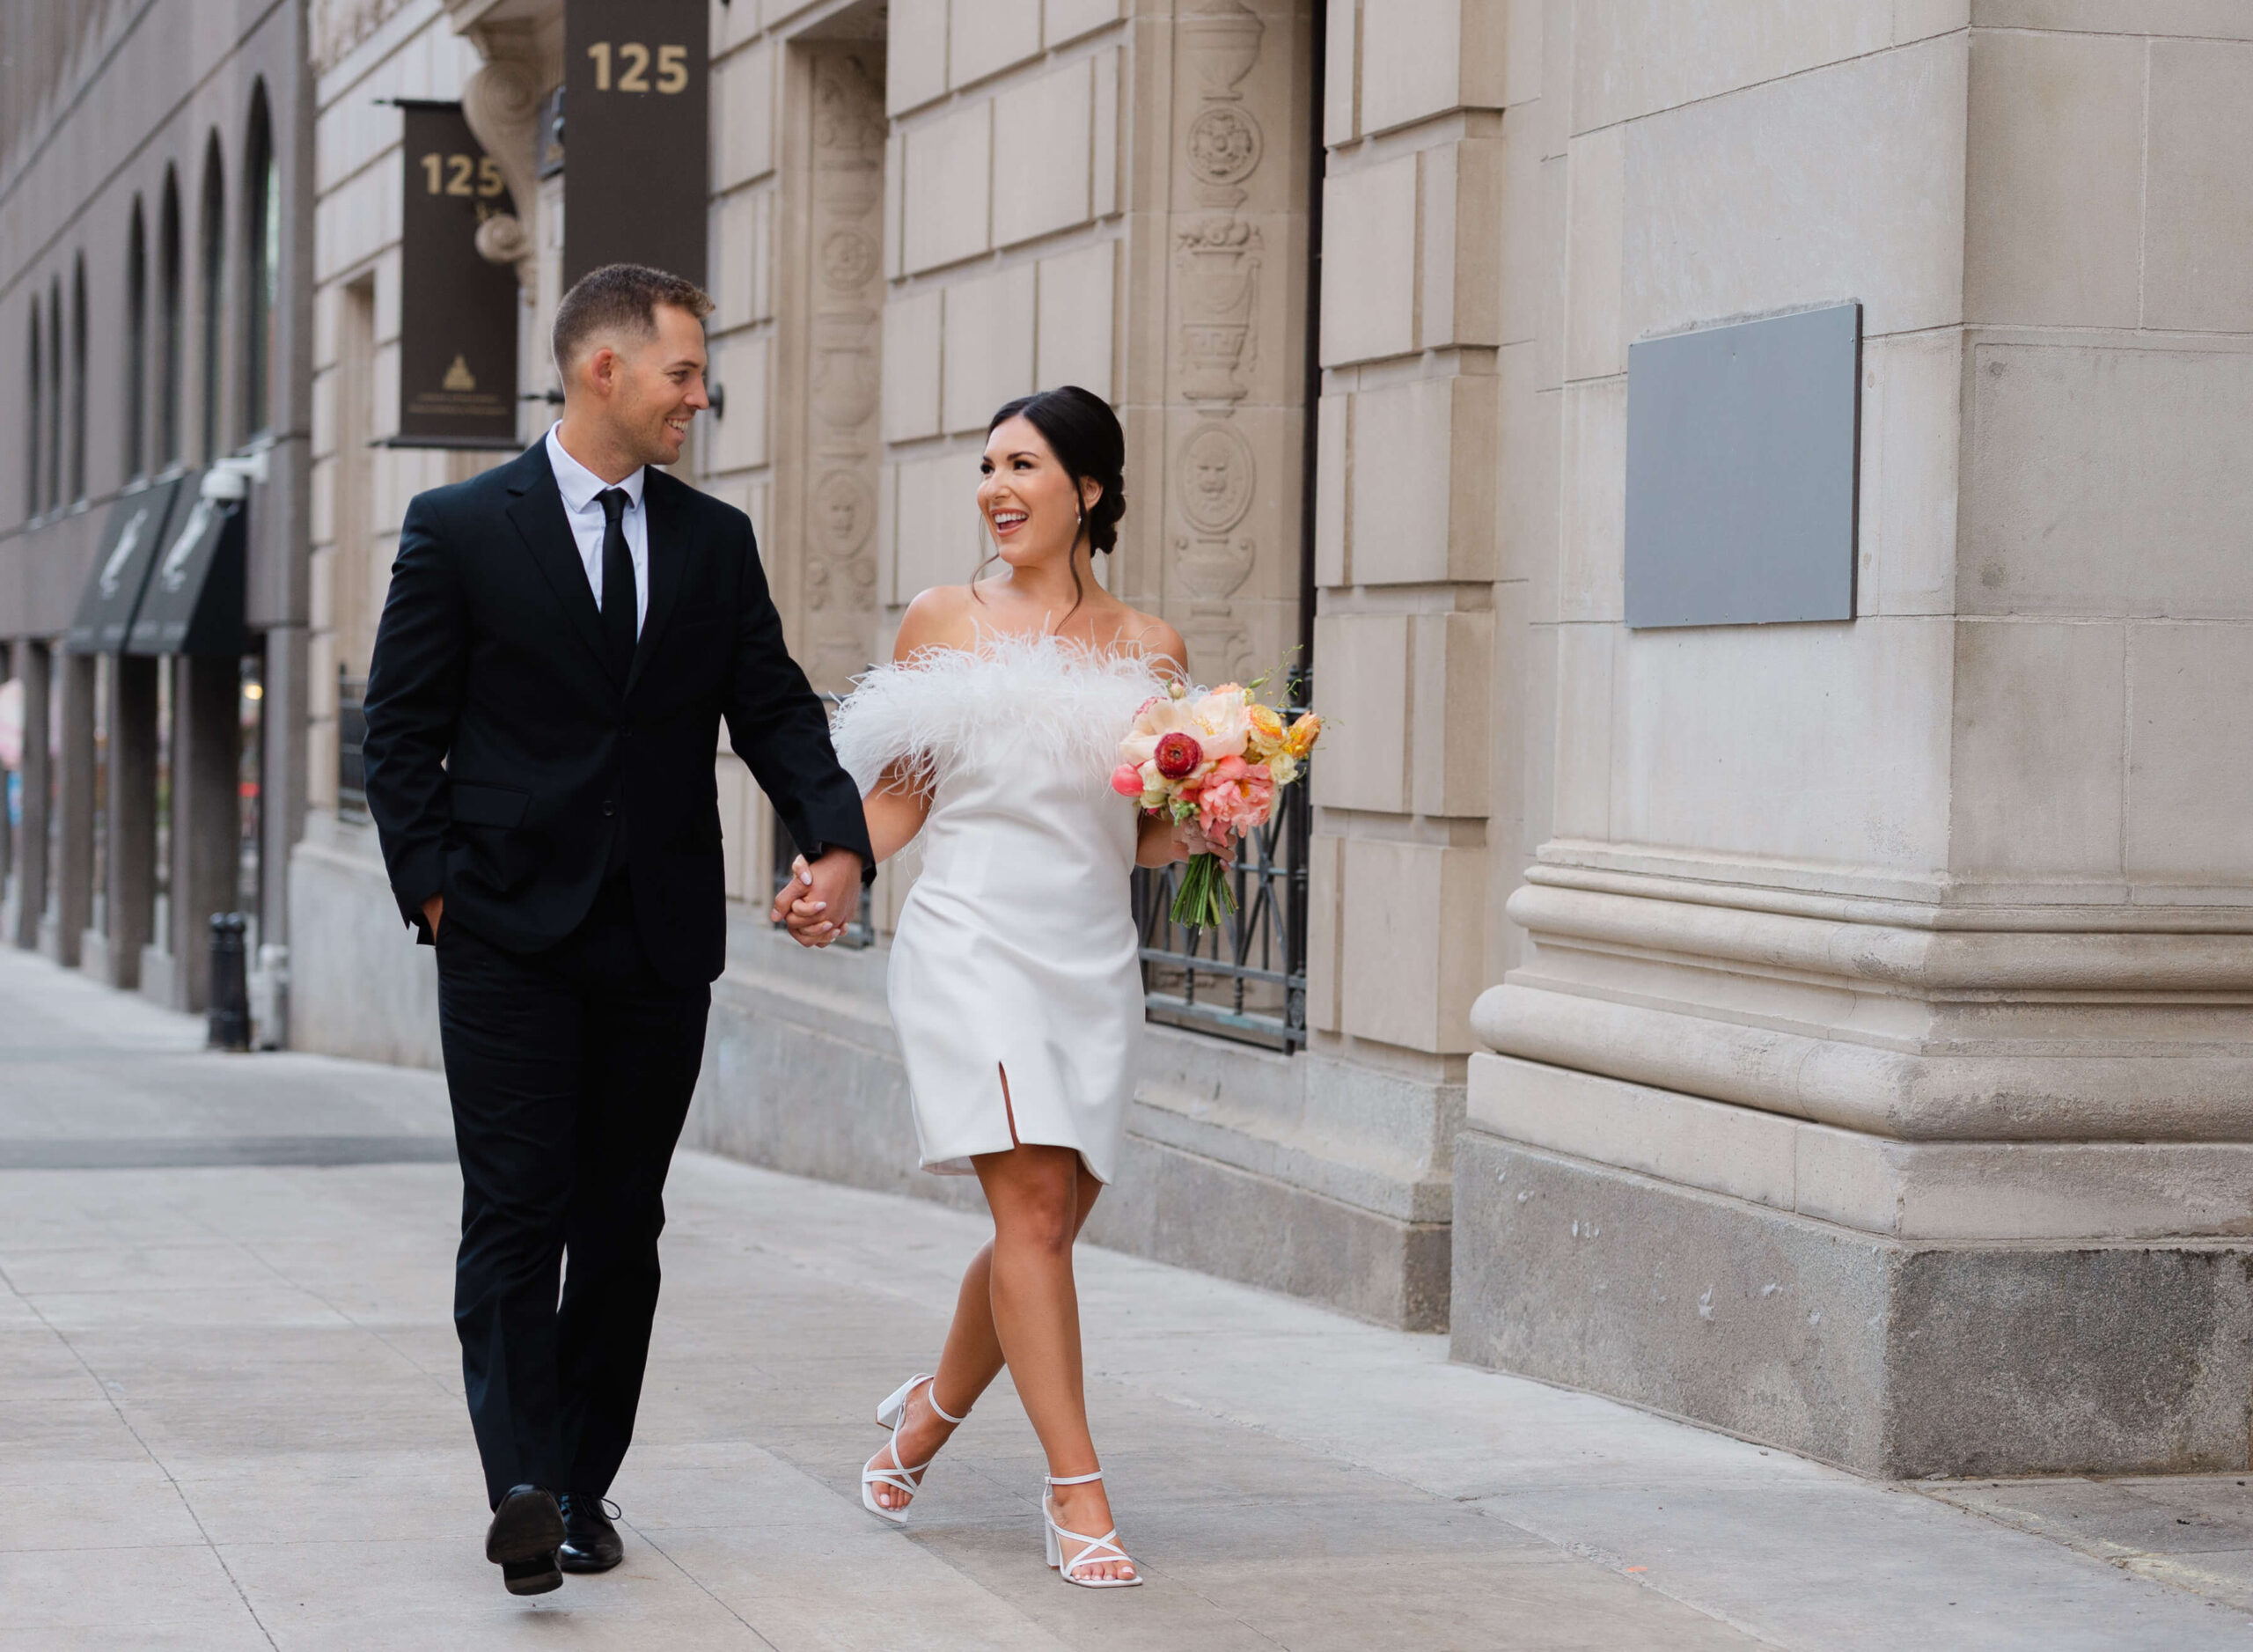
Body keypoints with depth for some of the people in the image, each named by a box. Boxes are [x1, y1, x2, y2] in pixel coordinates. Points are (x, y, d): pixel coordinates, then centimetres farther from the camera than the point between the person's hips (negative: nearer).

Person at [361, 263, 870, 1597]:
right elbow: (403, 725, 1)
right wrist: (434, 884, -9)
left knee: (623, 1226, 8)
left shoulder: (716, 541, 10)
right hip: (511, 936, -4)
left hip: (662, 942, 4)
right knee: (517, 1215, -9)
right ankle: (524, 1488, -15)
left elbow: (775, 709, 8)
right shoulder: (461, 529, -1)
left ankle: (584, 1487, 16)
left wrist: (837, 836, -10)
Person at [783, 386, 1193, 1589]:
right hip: (973, 940, -3)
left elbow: (1149, 837, 13)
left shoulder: (1150, 650, 9)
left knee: (1051, 1223, 9)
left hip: (1094, 959, 3)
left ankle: (933, 1408, 35)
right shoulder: (941, 623, 6)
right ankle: (1076, 1490, -12)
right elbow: (901, 790, 9)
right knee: (1032, 1203, -15)